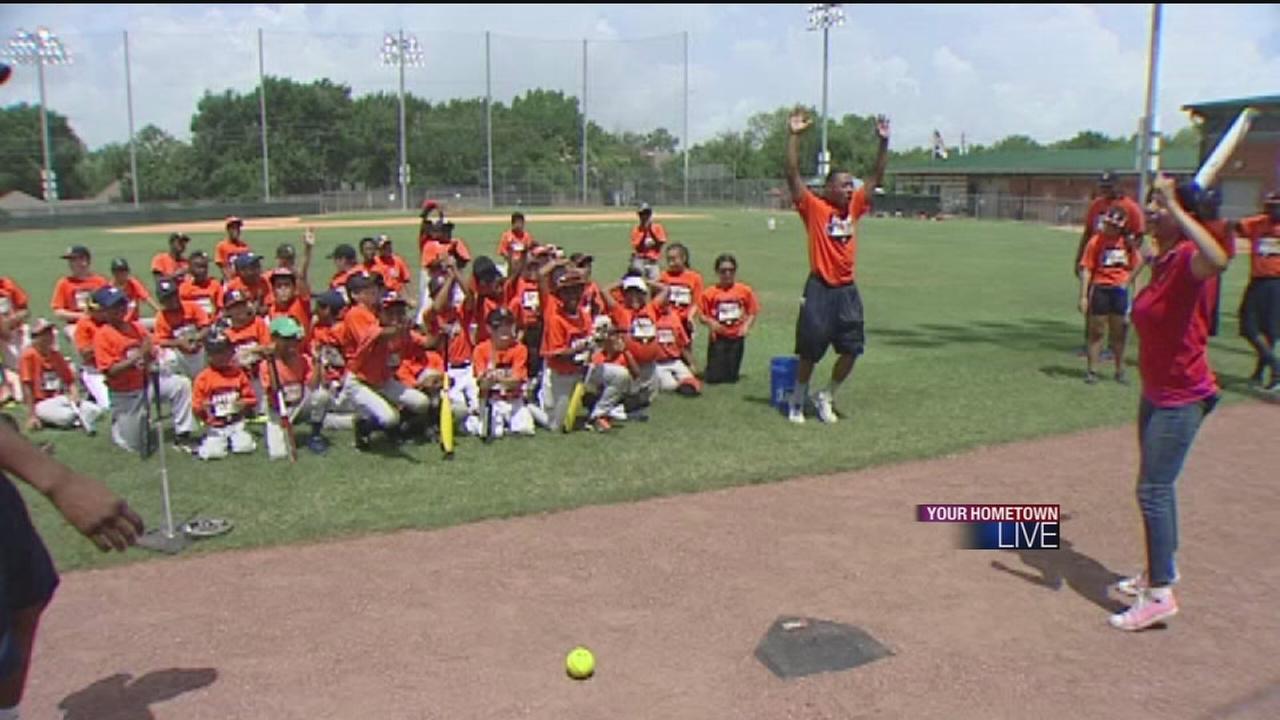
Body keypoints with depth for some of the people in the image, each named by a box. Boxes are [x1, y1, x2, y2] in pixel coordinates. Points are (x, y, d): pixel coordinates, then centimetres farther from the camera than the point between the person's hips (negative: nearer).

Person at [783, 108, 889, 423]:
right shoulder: (814, 208, -4)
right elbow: (792, 175, -12)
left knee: (851, 349, 5)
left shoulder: (855, 206, 10)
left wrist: (883, 142, 5)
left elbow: (876, 176, 14)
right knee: (810, 351, 2)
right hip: (820, 289, -5)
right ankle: (797, 401, 20)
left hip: (847, 290, 5)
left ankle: (826, 397, 24)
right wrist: (794, 136, -19)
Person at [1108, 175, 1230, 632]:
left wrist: (1174, 206, -42)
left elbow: (1218, 260, -44)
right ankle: (1161, 569, 37)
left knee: (1153, 490, -6)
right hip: (1155, 393, 9)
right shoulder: (1160, 261, 5)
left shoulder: (1188, 259, -21)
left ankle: (1159, 594, 3)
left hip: (1182, 398, -9)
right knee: (1157, 487, 21)